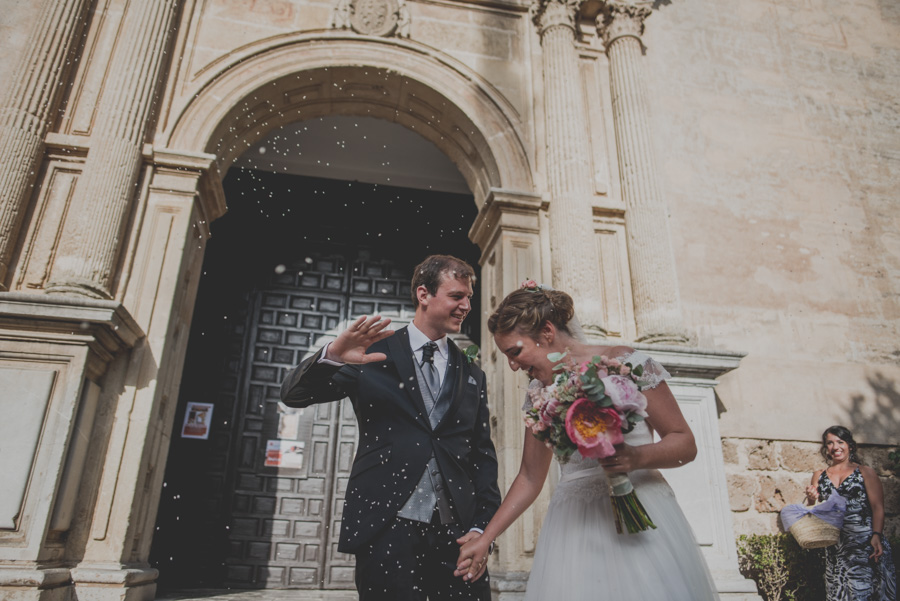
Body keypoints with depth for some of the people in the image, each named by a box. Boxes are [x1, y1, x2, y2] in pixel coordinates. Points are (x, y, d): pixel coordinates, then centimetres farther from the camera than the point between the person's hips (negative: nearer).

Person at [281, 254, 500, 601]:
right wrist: (331, 357, -23)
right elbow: (294, 395, -3)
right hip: (387, 530, -3)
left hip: (455, 533, 3)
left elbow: (483, 456, 11)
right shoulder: (374, 354, 1)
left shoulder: (472, 375, 12)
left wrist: (481, 526, 1)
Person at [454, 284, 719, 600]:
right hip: (573, 526, 4)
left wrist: (638, 457, -23)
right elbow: (530, 478, 13)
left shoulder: (625, 362, -7)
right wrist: (485, 538, 10)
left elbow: (685, 443, -3)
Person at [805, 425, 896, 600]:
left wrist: (876, 535, -15)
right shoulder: (819, 476, 14)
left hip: (865, 542, -3)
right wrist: (811, 500, -6)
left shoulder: (865, 472, 6)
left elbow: (878, 507, -2)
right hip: (834, 545, 3)